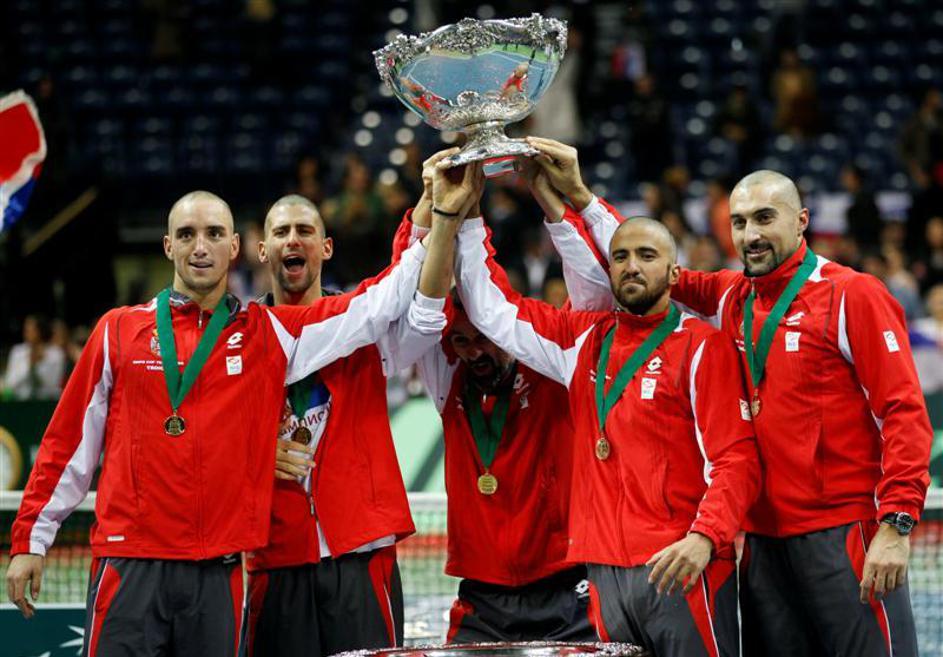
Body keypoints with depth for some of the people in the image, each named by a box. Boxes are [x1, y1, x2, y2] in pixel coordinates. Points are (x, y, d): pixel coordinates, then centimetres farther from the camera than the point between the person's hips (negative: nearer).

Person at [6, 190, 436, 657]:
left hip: (218, 573, 1)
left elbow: (378, 304, 5)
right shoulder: (119, 331, 7)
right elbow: (69, 440, 10)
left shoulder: (267, 334, 9)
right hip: (129, 565, -1)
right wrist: (30, 539, 8)